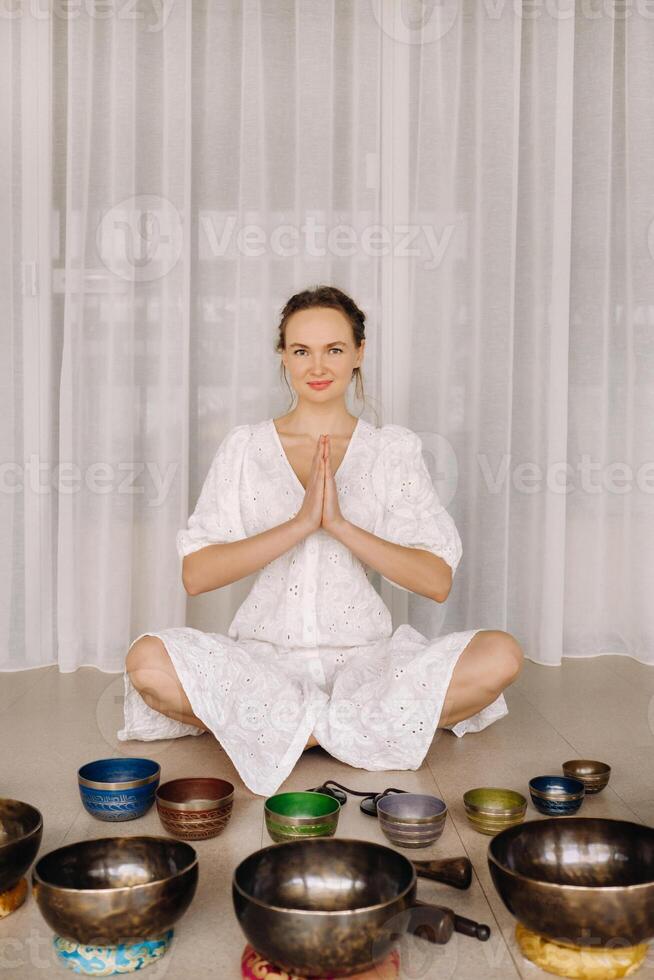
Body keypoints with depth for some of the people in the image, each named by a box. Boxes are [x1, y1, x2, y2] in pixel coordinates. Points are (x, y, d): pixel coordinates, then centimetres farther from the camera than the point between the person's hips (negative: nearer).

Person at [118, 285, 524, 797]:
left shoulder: (394, 448, 5)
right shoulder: (244, 447, 5)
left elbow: (438, 581, -3)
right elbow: (196, 574, -6)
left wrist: (340, 525, -16)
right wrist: (299, 524, -18)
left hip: (364, 656, 1)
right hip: (265, 656, 0)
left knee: (501, 653, -23)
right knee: (149, 659, -29)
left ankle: (271, 727, -18)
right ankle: (380, 731, -18)